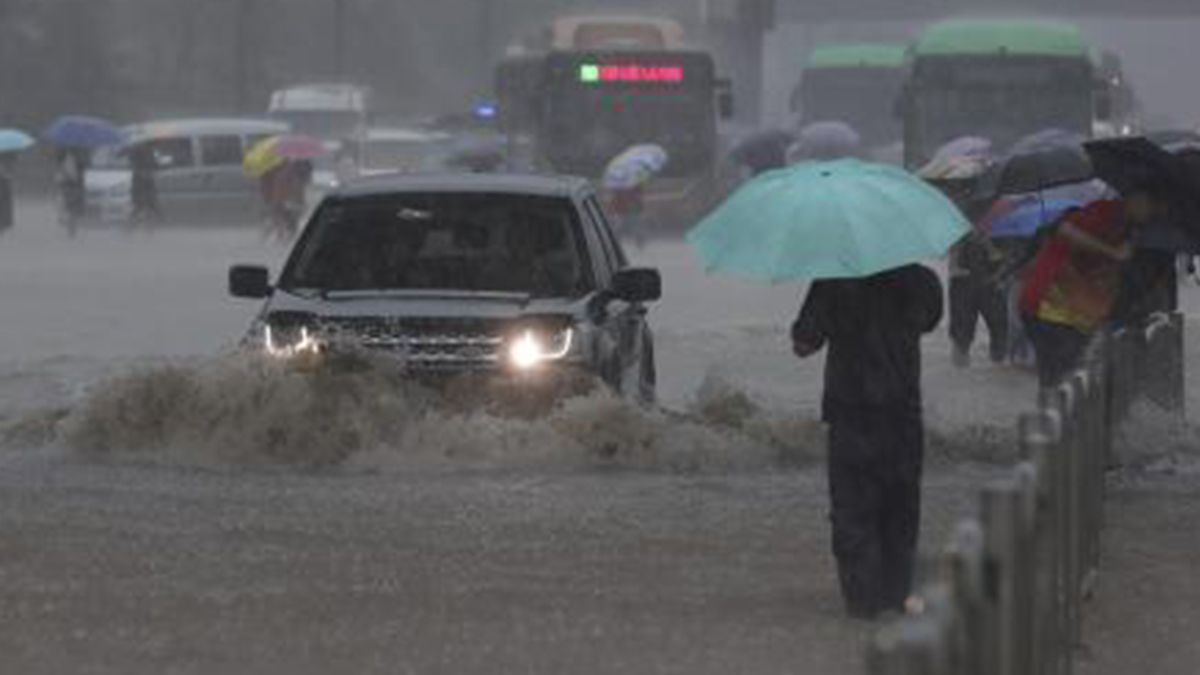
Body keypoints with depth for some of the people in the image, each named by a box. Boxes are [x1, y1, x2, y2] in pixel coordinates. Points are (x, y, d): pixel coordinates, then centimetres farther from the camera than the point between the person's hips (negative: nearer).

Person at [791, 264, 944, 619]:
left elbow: (803, 346, -9)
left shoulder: (834, 285, -13)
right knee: (900, 508, 15)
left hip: (851, 415, -2)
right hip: (903, 414, 2)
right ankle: (897, 592, 19)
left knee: (852, 510, 6)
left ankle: (863, 596, 4)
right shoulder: (921, 281, -5)